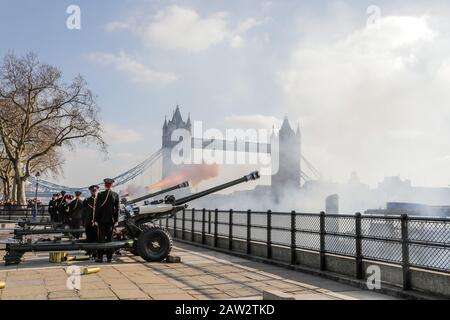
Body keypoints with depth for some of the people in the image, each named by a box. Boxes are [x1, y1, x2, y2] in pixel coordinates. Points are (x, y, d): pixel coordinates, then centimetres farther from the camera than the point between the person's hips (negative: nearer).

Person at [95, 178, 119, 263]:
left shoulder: (100, 194, -7)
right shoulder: (115, 195, 0)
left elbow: (97, 208, -6)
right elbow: (117, 208, 1)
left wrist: (96, 219, 0)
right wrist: (116, 220, 6)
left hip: (102, 219, -2)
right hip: (111, 220, 2)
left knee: (101, 238, 2)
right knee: (110, 238, 7)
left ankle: (100, 257, 2)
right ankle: (109, 257, 10)